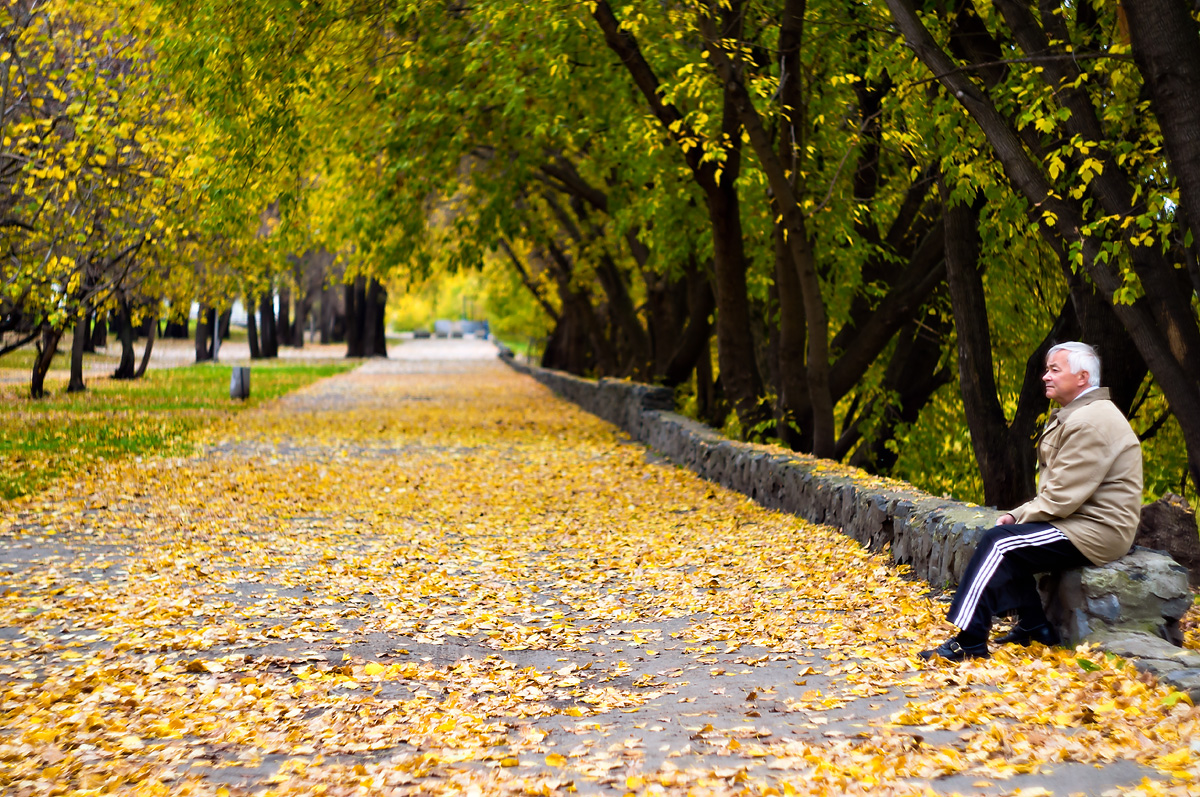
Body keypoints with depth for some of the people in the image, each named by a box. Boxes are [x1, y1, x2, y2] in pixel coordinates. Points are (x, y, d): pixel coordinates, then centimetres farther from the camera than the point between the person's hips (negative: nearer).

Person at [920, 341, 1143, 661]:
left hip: (1094, 533, -11)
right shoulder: (1074, 415, 17)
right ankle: (1034, 627, 7)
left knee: (999, 542, -18)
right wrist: (1017, 515, 6)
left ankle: (969, 641, -16)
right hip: (1078, 521, 11)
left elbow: (1062, 496, -22)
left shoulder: (1091, 422, -18)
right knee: (1003, 543, 6)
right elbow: (1057, 489, 19)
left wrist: (1018, 516, -9)